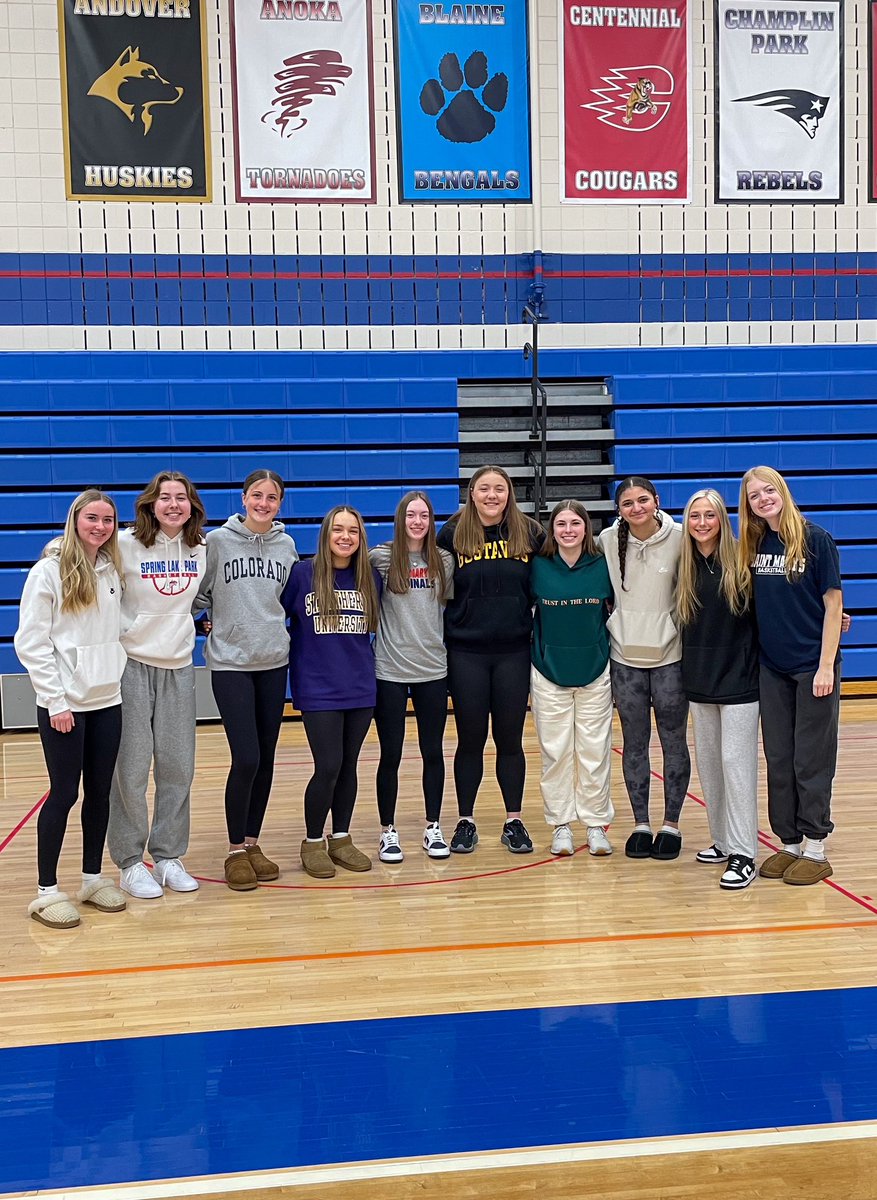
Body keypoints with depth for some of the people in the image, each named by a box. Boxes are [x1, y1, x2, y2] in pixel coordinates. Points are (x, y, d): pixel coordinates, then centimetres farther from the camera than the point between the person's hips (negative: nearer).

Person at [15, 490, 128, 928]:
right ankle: (46, 891, 10)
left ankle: (92, 878, 23)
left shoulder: (112, 570, 8)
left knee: (100, 792, 10)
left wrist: (117, 676, 2)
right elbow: (30, 643, -10)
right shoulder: (48, 571, -8)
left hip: (107, 700, 5)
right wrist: (56, 701, -13)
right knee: (64, 793, -1)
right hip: (64, 705, -5)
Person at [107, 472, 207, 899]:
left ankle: (168, 856, 20)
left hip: (179, 666, 5)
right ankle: (130, 863, 11)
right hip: (132, 664, -4)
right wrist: (121, 627, -10)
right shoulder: (126, 545, -10)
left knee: (178, 766, 7)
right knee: (132, 767, -1)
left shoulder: (201, 549, 5)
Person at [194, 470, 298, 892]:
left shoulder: (286, 545, 6)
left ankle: (252, 842, 22)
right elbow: (197, 596, 3)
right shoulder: (217, 541, -5)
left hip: (274, 662, 4)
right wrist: (215, 622, -4)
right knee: (246, 759, -10)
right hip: (230, 663, -4)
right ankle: (236, 850, 6)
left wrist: (273, 626, 9)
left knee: (266, 760, 7)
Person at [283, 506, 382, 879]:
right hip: (317, 689, -3)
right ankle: (313, 842, 14)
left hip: (360, 687, 4)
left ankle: (341, 839, 25)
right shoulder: (302, 573, -5)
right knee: (328, 767, -6)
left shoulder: (371, 578, 6)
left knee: (348, 766, 9)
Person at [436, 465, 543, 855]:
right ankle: (466, 821, 18)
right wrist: (443, 636, -1)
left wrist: (536, 631, 4)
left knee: (510, 739, 8)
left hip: (514, 651, 1)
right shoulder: (452, 534, -1)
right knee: (471, 739, 6)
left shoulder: (529, 533, 2)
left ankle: (514, 821, 19)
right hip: (466, 654, -1)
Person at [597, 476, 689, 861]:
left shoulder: (679, 538, -7)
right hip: (625, 655, 2)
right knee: (634, 743, 8)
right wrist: (616, 622, 8)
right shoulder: (608, 540, -1)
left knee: (674, 742, 5)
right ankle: (640, 824, 19)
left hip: (670, 655, -2)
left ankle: (671, 824, 18)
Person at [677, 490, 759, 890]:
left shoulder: (740, 563, -9)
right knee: (708, 764, 11)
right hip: (699, 681, 5)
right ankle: (723, 841, 24)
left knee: (736, 763, -6)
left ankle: (743, 855, 0)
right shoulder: (684, 568, 4)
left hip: (737, 680, -5)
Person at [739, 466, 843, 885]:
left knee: (811, 761, 2)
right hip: (772, 669, 5)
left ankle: (815, 849, 13)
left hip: (812, 666, -5)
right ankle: (789, 844, 22)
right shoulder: (754, 545, 5)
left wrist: (826, 666, -13)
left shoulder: (815, 539, -9)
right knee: (778, 761, 10)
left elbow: (833, 603, -8)